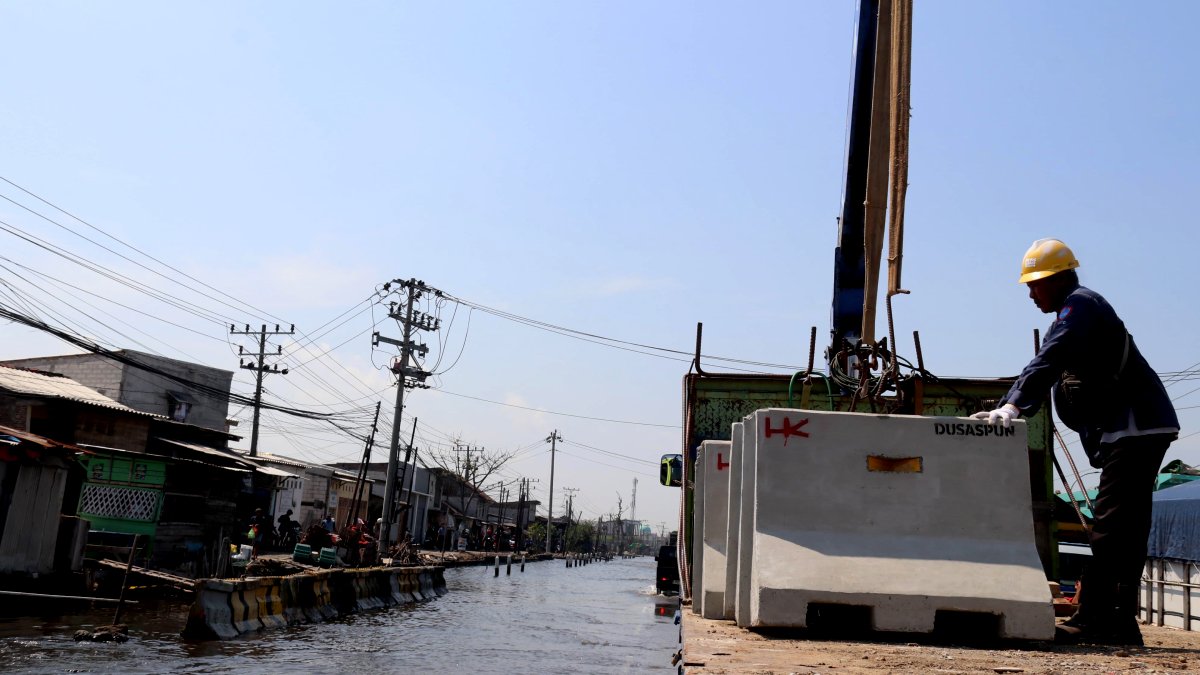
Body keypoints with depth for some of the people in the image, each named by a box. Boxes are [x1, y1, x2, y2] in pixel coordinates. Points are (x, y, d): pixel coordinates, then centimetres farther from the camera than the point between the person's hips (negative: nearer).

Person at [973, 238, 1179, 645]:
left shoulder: (1080, 304, -8)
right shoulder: (1077, 310, 24)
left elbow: (1048, 362, -23)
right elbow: (1049, 370, 21)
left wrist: (1013, 405, -31)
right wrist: (1009, 410, 10)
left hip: (1135, 426, -11)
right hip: (1131, 429, 11)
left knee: (1111, 525, -13)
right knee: (1125, 527, 10)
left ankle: (1094, 619, -14)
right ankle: (1120, 621, 14)